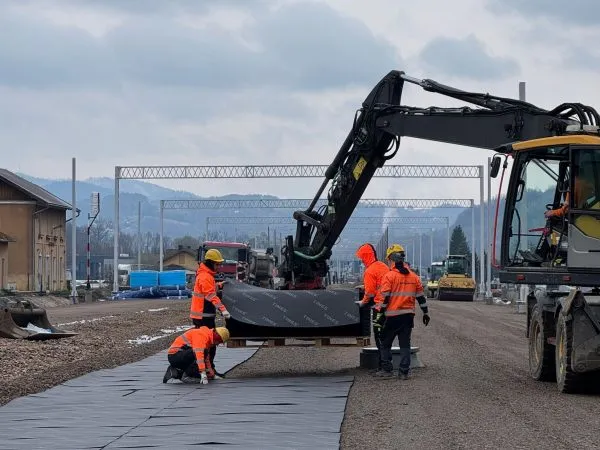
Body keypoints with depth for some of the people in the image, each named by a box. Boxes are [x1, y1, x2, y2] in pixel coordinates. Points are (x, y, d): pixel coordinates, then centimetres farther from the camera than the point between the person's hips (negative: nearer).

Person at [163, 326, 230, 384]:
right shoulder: (202, 335, -17)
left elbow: (206, 358, 25)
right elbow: (199, 354, -29)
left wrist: (211, 375, 27)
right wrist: (203, 374, -34)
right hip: (175, 355, -10)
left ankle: (176, 373, 13)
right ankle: (186, 376, -20)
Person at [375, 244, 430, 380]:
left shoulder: (389, 276, -9)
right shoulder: (413, 276, 8)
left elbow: (385, 297, -12)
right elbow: (421, 297, 11)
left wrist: (381, 311, -4)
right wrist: (425, 313, 17)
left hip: (393, 316, -4)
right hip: (408, 315, 4)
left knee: (385, 343, 10)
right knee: (405, 344, 8)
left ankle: (386, 369, 7)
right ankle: (404, 372, 3)